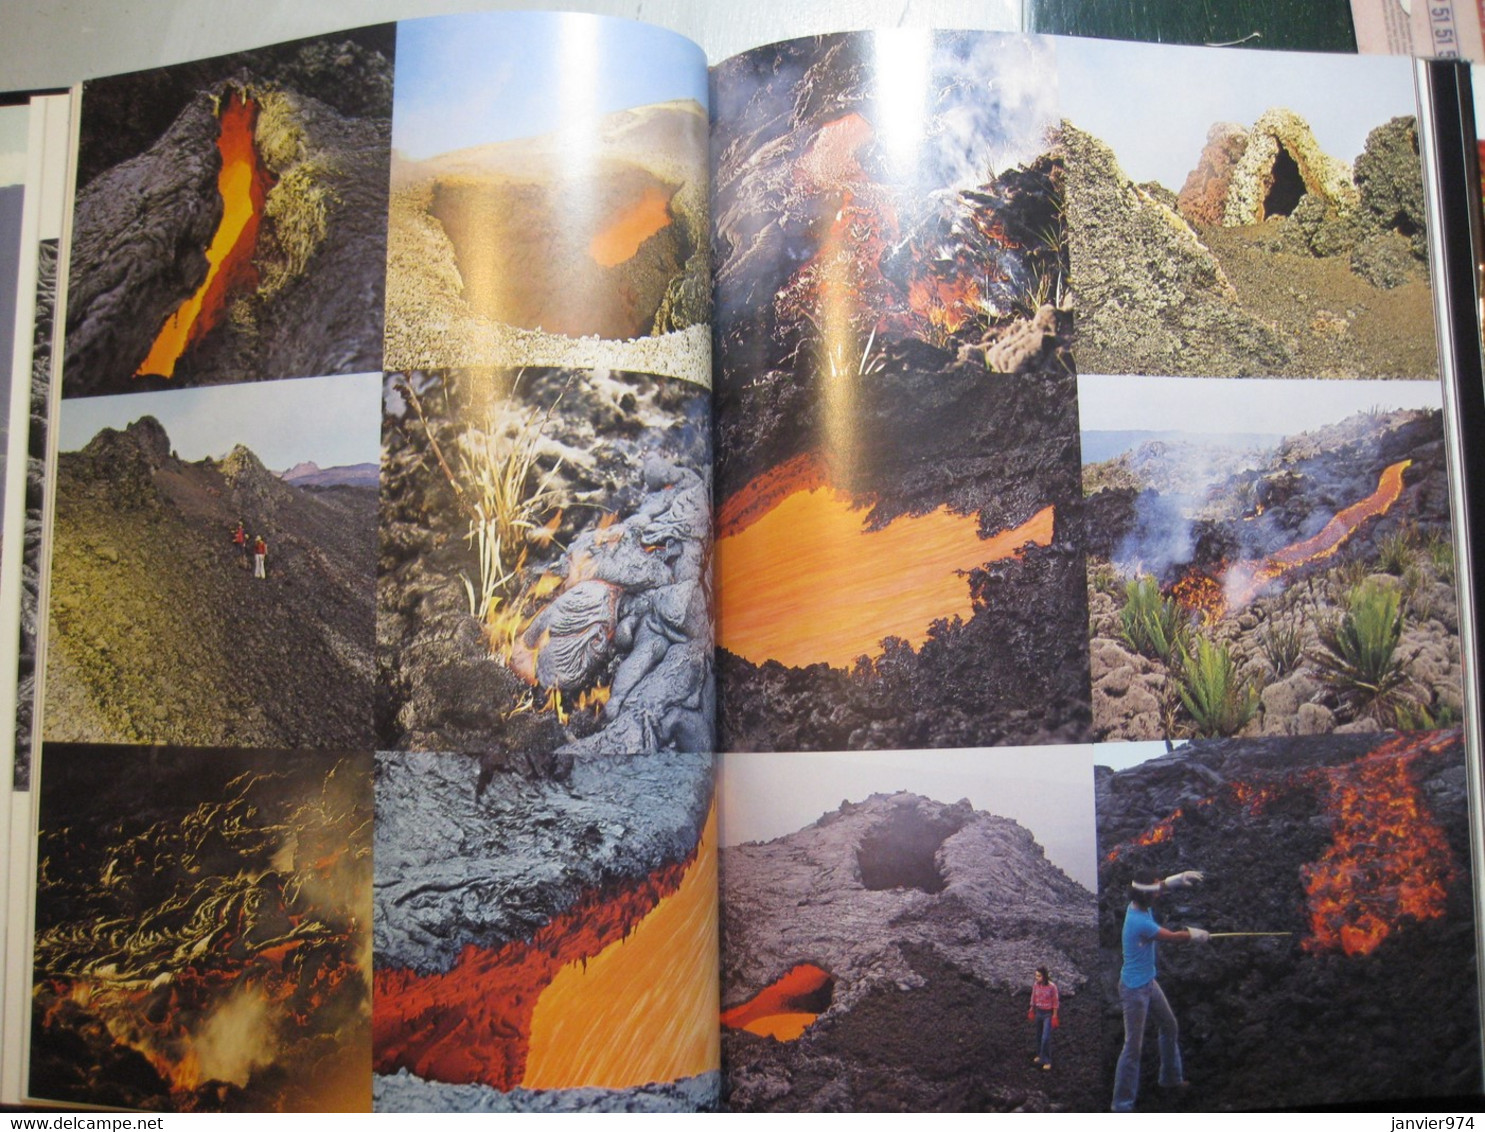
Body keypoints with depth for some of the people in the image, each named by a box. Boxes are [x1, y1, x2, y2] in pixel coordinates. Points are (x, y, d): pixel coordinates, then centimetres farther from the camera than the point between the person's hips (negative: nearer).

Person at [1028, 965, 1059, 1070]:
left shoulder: (1052, 986, -21)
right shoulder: (1035, 984, -8)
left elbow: (1055, 1002, -12)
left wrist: (1054, 1016, -9)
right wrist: (1032, 1010, 13)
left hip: (1048, 1014, -5)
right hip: (1038, 1012, 5)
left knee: (1046, 1038, -6)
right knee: (1039, 1035, 17)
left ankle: (1047, 1060, 7)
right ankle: (1039, 1054, 36)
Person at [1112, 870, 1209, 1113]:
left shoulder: (1140, 904, -5)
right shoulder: (1140, 921, -30)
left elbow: (1163, 885, 9)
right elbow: (1173, 937, -17)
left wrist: (1180, 878, -11)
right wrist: (1196, 935, 1)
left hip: (1149, 983, 10)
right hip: (1134, 989, -10)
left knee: (1170, 1027, 26)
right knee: (1134, 1046, -5)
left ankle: (1171, 1078, 46)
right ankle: (1122, 1104, 4)